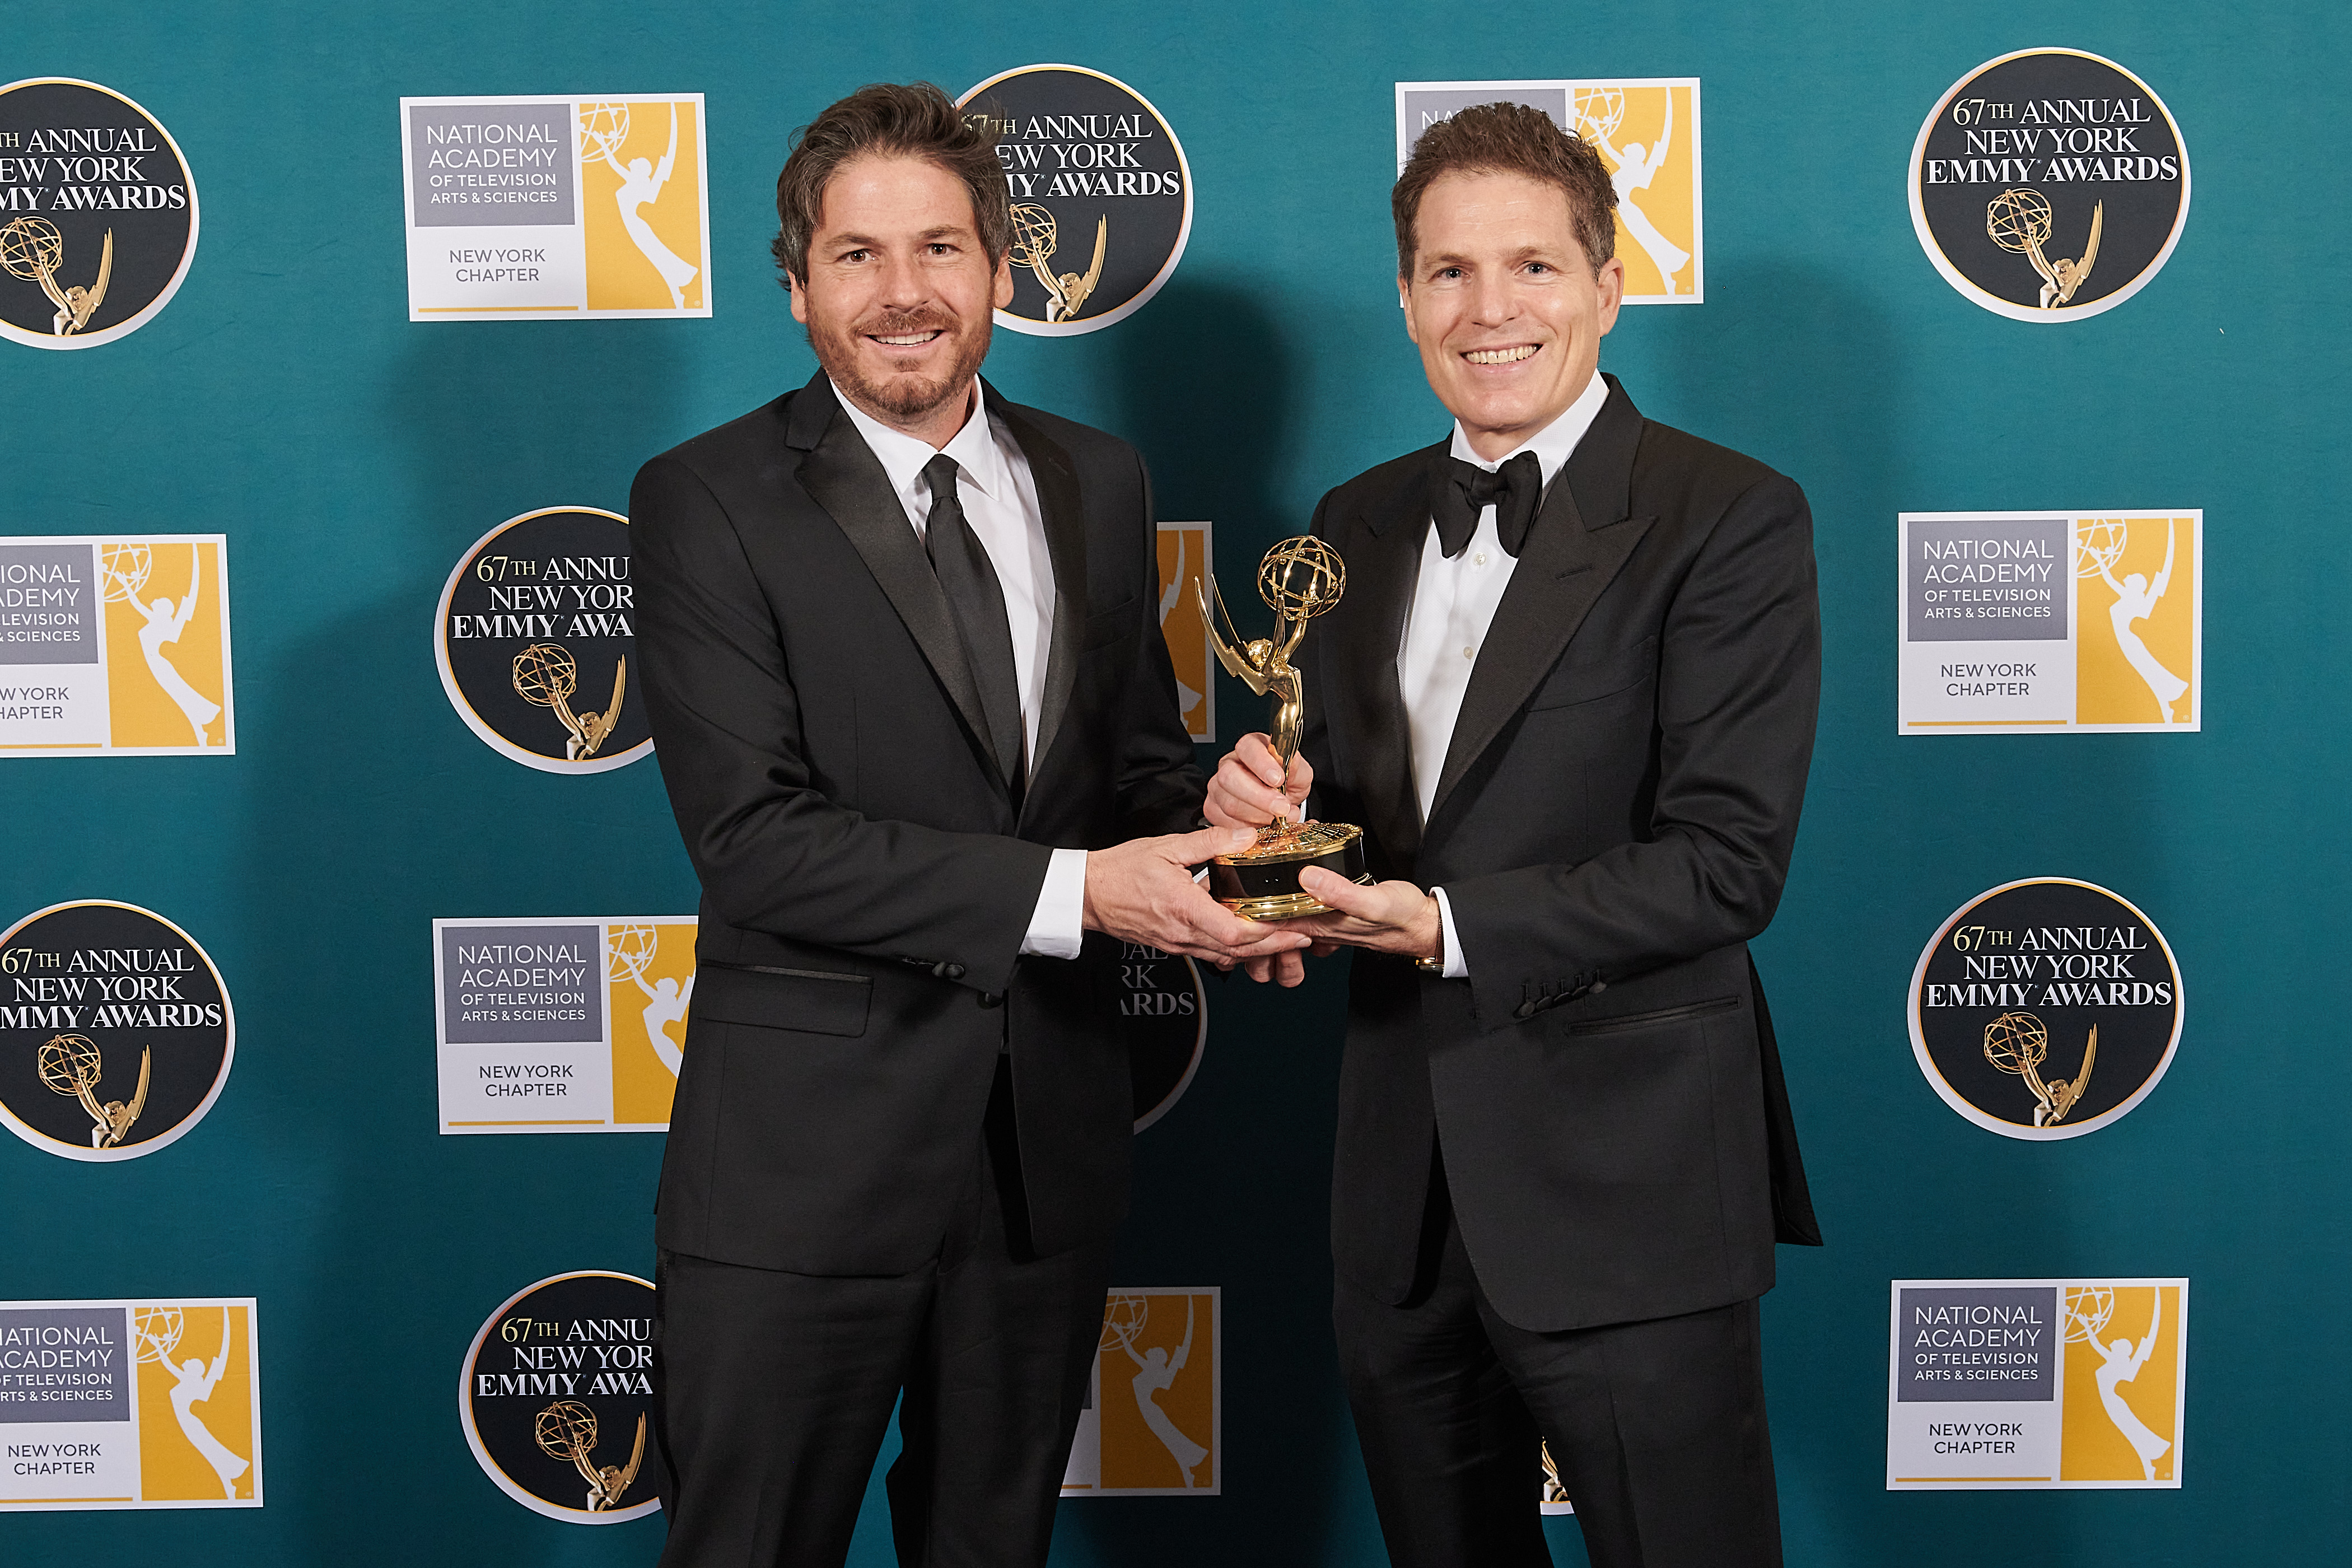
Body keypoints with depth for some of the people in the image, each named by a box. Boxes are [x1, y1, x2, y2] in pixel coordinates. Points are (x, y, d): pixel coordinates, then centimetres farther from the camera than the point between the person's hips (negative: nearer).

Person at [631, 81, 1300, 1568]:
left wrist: (1205, 839, -13)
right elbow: (755, 835, -18)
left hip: (1053, 1140, 5)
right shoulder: (707, 502, -9)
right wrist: (1074, 891, -24)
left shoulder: (1099, 484, 8)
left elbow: (1139, 755, 12)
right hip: (805, 1152, -4)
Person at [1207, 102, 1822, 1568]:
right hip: (1406, 1174, 6)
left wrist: (1451, 927, -23)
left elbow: (1728, 861, -15)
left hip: (1624, 1177, -6)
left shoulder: (1728, 518, -8)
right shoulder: (1360, 524, 11)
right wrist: (1270, 801, -6)